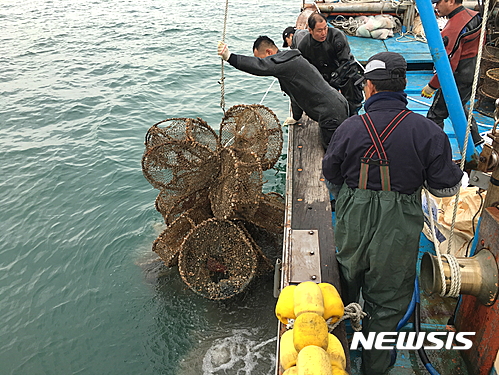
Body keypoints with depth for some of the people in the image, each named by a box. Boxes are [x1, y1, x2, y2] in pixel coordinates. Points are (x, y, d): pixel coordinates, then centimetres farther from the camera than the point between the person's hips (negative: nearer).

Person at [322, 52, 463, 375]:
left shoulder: (349, 128, -9)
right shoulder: (428, 131, -13)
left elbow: (331, 177, 3)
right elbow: (446, 187, -6)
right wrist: (458, 173, 17)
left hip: (353, 224, 2)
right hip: (397, 231, -1)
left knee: (347, 278, 28)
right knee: (387, 299, 16)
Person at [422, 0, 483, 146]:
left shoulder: (453, 29, -27)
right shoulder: (474, 16, 3)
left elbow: (447, 65, -27)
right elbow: (479, 44, 15)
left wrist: (432, 86, -16)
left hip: (456, 80, -10)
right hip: (472, 75, 10)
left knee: (436, 115, -1)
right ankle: (475, 140, 40)